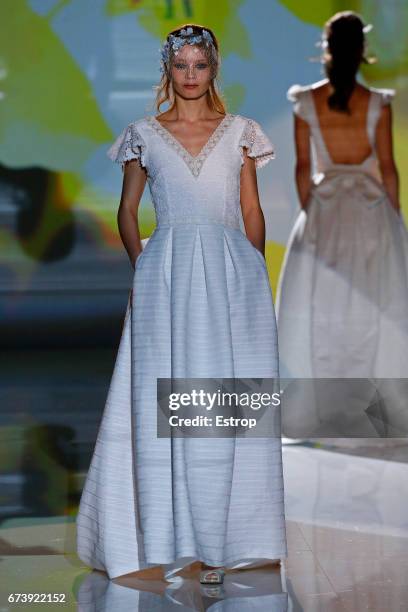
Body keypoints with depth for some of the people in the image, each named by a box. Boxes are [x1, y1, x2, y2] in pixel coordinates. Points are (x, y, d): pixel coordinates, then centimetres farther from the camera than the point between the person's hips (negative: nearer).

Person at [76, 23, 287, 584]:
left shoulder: (239, 132, 9)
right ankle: (174, 541, 6)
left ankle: (230, 538, 5)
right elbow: (127, 212, 13)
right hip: (165, 278, 0)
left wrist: (257, 276, 4)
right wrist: (143, 266, 2)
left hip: (232, 274, 0)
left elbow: (253, 212, 10)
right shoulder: (145, 135, 9)